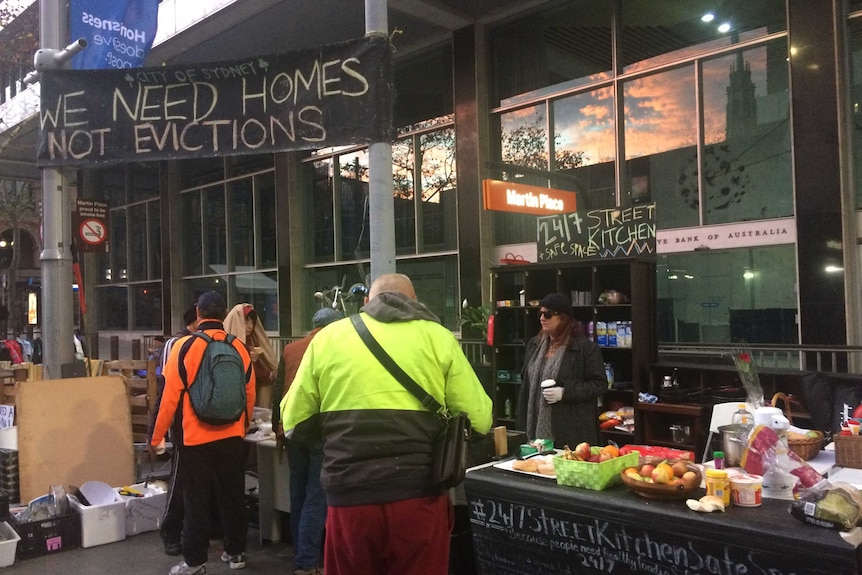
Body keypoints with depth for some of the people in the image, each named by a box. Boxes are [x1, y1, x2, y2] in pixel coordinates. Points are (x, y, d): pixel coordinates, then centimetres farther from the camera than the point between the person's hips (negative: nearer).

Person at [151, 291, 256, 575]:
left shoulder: (184, 347, -10)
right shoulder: (239, 347, 0)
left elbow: (170, 397, -10)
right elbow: (249, 394, 6)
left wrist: (156, 437, 1)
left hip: (196, 438, -3)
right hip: (231, 436, 3)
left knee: (196, 500, 7)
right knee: (233, 496, 13)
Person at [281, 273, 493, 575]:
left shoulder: (328, 337, 5)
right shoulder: (438, 337, 2)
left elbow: (294, 423, 7)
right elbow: (479, 419, 0)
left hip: (349, 499, 1)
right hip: (419, 496, -1)